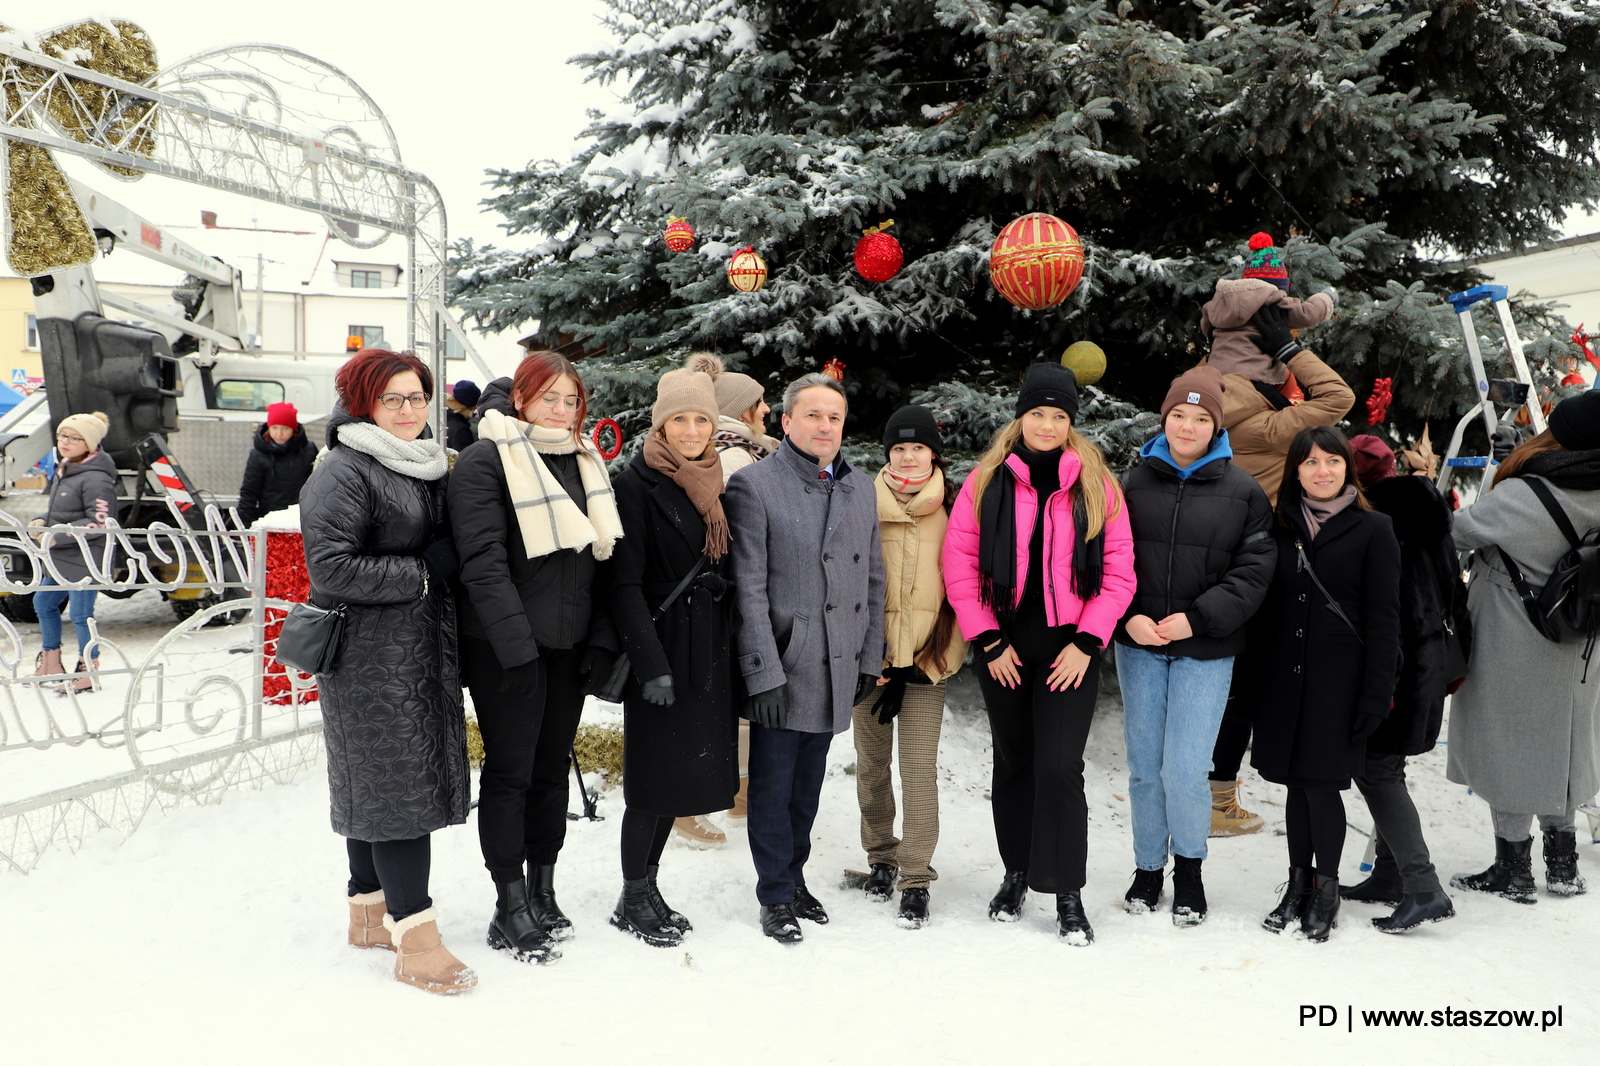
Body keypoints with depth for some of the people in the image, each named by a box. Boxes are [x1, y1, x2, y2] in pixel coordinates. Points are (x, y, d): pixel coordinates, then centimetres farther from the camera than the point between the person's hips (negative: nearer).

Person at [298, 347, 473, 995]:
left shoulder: (430, 465, 15)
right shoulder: (344, 472, -11)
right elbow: (329, 566, -20)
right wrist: (422, 571, -16)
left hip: (424, 648, 8)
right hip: (370, 654, -8)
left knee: (374, 783, 16)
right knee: (399, 785, -9)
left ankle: (370, 912, 27)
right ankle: (415, 940, -5)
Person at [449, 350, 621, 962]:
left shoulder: (584, 462, 14)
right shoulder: (486, 459, -7)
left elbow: (600, 555, 14)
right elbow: (483, 560, -16)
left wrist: (602, 638, 5)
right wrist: (516, 644, -21)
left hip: (568, 644, 6)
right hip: (505, 647, -6)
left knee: (553, 766, 13)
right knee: (510, 772, 1)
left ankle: (543, 892, 26)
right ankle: (510, 910, 11)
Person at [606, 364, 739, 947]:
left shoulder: (716, 484, 11)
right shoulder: (638, 484, -9)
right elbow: (625, 582, -13)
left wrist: (736, 653, 9)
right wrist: (651, 663, -19)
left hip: (712, 653, 6)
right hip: (663, 649, -6)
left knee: (684, 774, 12)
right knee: (655, 776, 1)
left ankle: (648, 885, 26)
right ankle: (632, 899, 17)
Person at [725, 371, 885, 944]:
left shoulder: (861, 488, 10)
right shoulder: (753, 484, -8)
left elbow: (873, 580, 13)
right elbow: (748, 589, -11)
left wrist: (869, 659, 9)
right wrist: (764, 673, -15)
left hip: (835, 669, 5)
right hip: (780, 667, -5)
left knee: (808, 783, 16)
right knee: (773, 784, 6)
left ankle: (794, 875, 33)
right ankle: (776, 895, 21)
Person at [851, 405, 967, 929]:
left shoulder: (954, 509, 1)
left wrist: (935, 659, -4)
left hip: (926, 661, -1)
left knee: (919, 771, -5)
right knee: (871, 764, 10)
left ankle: (916, 881, 4)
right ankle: (881, 857, 29)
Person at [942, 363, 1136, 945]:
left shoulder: (1097, 486, 1)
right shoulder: (987, 481, 0)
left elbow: (1118, 570, -1)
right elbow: (959, 563, -3)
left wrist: (1086, 642, -8)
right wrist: (988, 640, -7)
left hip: (1070, 650, -1)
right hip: (1003, 649, 2)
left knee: (1060, 766, -6)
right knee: (1013, 762, 13)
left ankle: (1067, 892, 8)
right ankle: (1017, 873, 30)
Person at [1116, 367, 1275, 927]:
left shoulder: (1243, 492, 1)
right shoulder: (1134, 483, 5)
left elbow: (1253, 571, -4)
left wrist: (1196, 617, -14)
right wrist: (1129, 617, -10)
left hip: (1205, 651, -2)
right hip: (1139, 645, 2)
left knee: (1185, 769, -7)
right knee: (1144, 766, 9)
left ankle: (1189, 866, 19)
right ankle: (1148, 870, 27)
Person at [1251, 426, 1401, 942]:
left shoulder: (1373, 530, -2)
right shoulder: (1282, 527, 10)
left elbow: (1383, 619, -4)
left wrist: (1376, 694, -10)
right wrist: (1254, 679, 7)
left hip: (1338, 678, -4)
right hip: (1284, 676, 4)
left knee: (1322, 783, -3)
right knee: (1296, 782, 9)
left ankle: (1326, 890, 14)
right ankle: (1298, 884, 22)